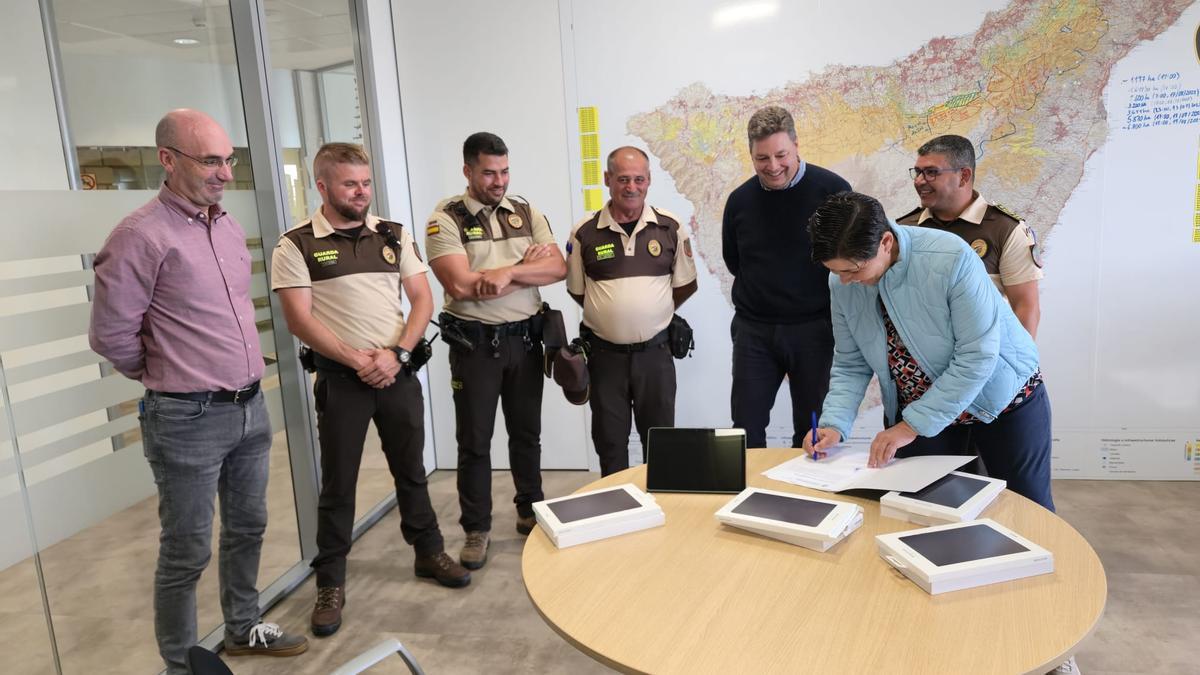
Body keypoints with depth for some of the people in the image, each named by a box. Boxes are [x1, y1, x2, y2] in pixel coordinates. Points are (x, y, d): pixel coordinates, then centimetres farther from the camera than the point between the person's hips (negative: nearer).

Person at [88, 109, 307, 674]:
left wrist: (243, 386, 14)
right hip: (188, 422, -7)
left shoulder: (230, 228, 8)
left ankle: (243, 630, 39)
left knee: (247, 527, 20)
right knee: (187, 552, 6)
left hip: (251, 409, 7)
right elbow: (111, 335, -13)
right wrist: (167, 379, 2)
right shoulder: (141, 236, -15)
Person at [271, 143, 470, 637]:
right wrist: (358, 361, -14)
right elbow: (299, 320, -9)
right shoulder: (296, 246, -3)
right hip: (340, 379, -3)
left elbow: (422, 299, 3)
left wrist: (396, 354, -10)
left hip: (398, 372, 3)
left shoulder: (394, 236, 7)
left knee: (410, 470, 15)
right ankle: (330, 583, 21)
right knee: (337, 484, 7)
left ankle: (429, 553, 32)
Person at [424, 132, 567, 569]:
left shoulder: (527, 213, 7)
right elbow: (461, 285, -19)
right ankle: (476, 529, 19)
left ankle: (530, 511, 32)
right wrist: (525, 265, -10)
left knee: (526, 433, 15)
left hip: (524, 338, 4)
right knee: (475, 442, 5)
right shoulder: (445, 219, -6)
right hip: (474, 343, -3)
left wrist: (507, 272, -20)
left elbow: (558, 268, -4)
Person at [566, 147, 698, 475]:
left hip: (654, 352, 0)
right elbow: (577, 291, 7)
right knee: (610, 442, 12)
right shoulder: (584, 232, -3)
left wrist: (653, 313, 5)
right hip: (604, 353, 0)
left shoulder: (670, 227, -1)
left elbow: (685, 285, 8)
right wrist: (611, 315, 3)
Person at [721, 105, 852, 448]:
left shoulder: (832, 190, -8)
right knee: (746, 431, 7)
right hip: (754, 330, 3)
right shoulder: (740, 200, 2)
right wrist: (767, 293, 8)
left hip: (815, 328, -2)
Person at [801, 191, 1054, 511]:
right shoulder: (842, 283, -14)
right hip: (918, 406, 4)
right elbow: (850, 365, -5)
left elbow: (977, 355, -28)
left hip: (999, 393, -3)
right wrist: (834, 425, -20)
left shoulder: (952, 258, -31)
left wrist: (913, 425, -27)